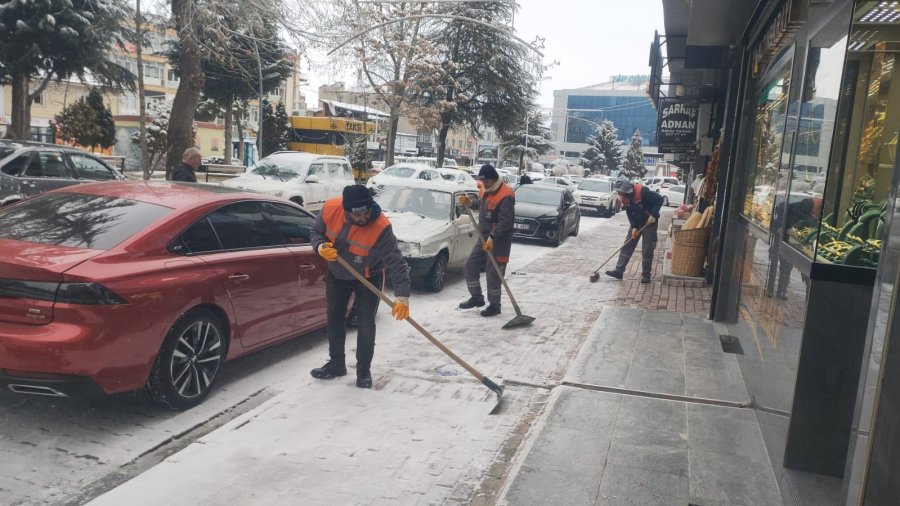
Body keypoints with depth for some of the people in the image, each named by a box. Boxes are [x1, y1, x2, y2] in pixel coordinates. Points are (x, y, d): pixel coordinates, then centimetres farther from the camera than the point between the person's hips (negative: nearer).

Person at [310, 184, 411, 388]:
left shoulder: (381, 227, -36)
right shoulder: (330, 209, -25)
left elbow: (396, 263, -35)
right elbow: (315, 232, -5)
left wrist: (402, 296, -41)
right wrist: (321, 247, -28)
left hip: (367, 278, -4)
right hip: (337, 274, 4)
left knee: (366, 324, -4)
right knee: (334, 318, 15)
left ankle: (363, 371, 13)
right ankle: (336, 364, 32)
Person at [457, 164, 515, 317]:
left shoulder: (506, 196, -22)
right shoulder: (484, 190, 6)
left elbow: (505, 222, -25)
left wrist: (492, 238, -31)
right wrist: (470, 203, 5)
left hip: (499, 241, -9)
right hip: (483, 237, 9)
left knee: (493, 274, -2)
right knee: (471, 266, 12)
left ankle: (494, 305, 14)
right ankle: (477, 298, 27)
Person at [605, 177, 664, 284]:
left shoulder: (642, 191, -27)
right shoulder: (624, 198, -5)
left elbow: (659, 199, -26)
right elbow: (629, 213, 1)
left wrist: (653, 215, -29)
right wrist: (634, 227, -9)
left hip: (649, 222, -6)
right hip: (636, 223, 6)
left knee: (647, 249, -3)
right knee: (627, 246, 1)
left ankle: (646, 274, 7)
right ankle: (619, 271, 3)